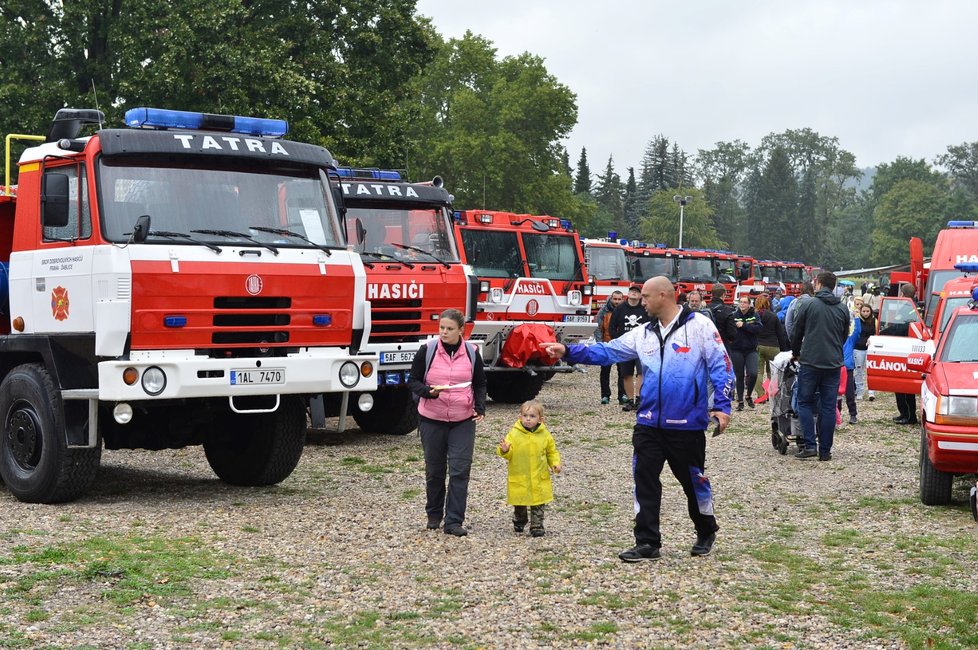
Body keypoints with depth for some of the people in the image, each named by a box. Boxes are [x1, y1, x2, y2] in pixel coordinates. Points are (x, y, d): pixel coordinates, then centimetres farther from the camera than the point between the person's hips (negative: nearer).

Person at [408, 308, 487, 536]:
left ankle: (454, 521, -4)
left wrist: (480, 407, -4)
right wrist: (429, 391, -20)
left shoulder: (472, 353, 1)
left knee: (460, 470, -7)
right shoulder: (427, 351, -5)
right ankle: (434, 515, 28)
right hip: (431, 420, 0)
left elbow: (480, 384, 12)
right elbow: (413, 381, 0)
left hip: (463, 421, 0)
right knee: (434, 470, 10)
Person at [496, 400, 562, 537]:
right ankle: (519, 521, 38)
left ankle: (537, 526, 10)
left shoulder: (544, 434, 0)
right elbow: (508, 454, -6)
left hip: (539, 478, 0)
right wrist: (504, 450, -28)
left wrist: (555, 463, -5)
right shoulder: (514, 434, -6)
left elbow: (552, 452, 10)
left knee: (538, 505, 0)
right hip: (519, 477, 0)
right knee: (519, 503, 14)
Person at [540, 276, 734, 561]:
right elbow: (606, 351, 7)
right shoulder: (643, 333, 9)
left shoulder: (699, 325, -7)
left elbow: (721, 365, -9)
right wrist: (567, 351, -2)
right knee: (645, 481, 3)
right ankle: (647, 543, 12)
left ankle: (706, 532, 34)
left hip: (687, 423, -5)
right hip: (649, 423, 5)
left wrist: (722, 406, -16)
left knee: (694, 479, 10)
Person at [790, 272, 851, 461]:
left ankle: (810, 445, -4)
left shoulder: (808, 304, -4)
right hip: (833, 364, 3)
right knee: (828, 407, 6)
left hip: (809, 362, -3)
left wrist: (796, 353, 20)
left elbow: (796, 334, 3)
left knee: (805, 403, 7)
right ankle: (825, 451, 7)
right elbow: (845, 336, 15)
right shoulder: (843, 308, 7)